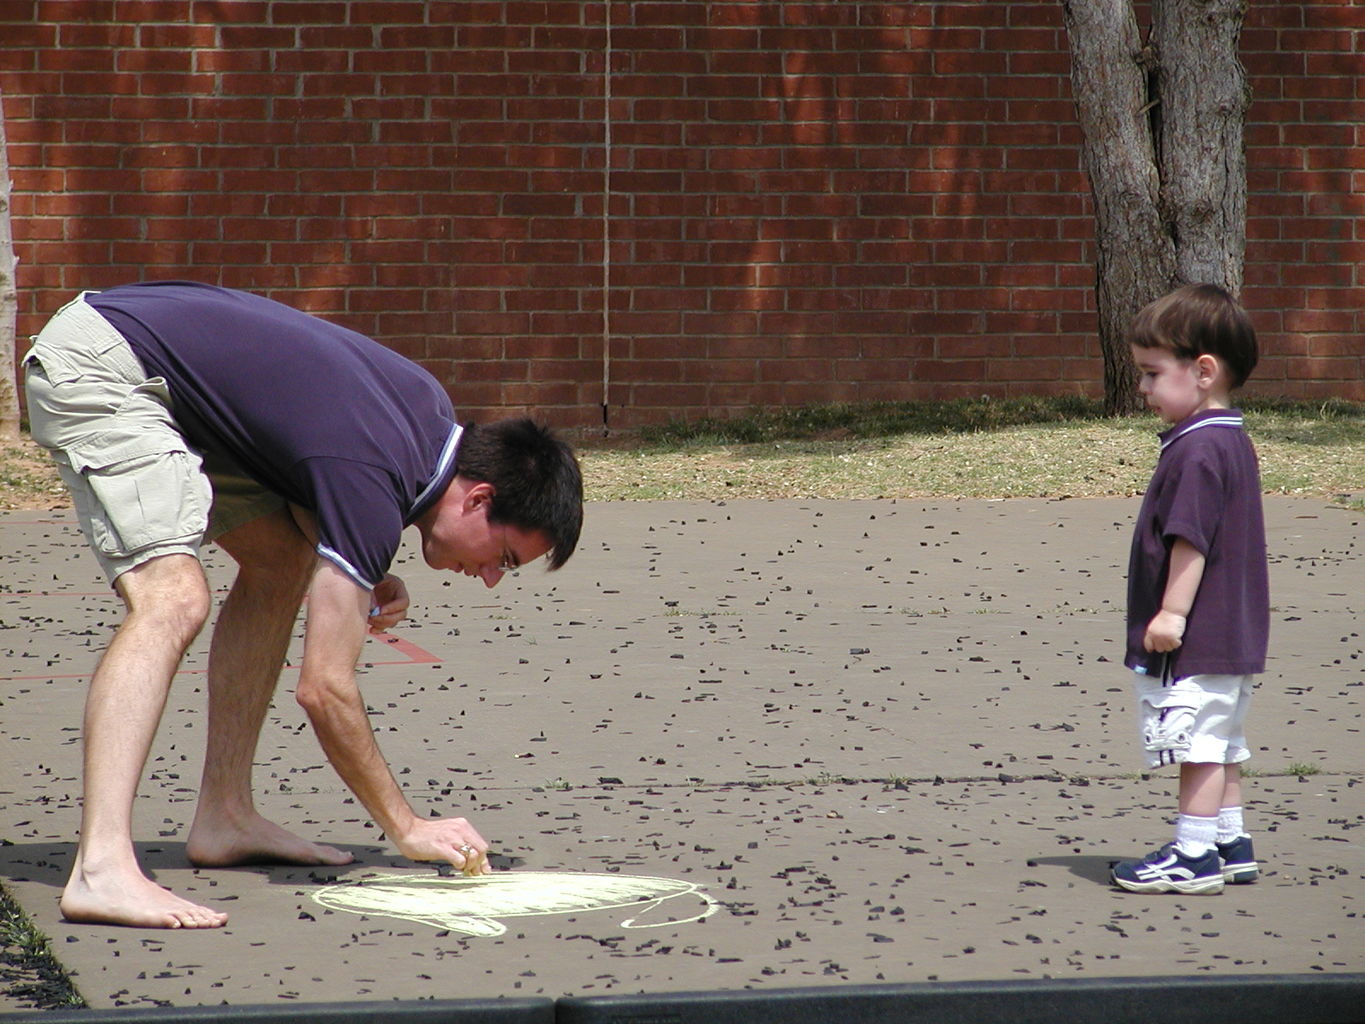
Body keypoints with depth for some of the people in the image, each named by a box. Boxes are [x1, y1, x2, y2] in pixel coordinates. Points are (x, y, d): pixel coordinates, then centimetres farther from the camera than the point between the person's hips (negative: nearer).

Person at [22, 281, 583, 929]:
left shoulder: (430, 411, 4)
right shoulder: (376, 482, -22)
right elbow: (324, 688, -22)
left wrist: (365, 575, 7)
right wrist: (407, 828, -11)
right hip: (99, 366, -11)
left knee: (282, 558, 12)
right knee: (172, 601, -24)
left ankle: (225, 817, 14)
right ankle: (101, 869, -35)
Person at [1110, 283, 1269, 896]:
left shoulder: (1198, 450, -18)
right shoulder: (1231, 442, 15)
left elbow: (1191, 540, -22)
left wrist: (1174, 611, -21)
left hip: (1195, 640, -11)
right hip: (1230, 634, 11)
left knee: (1199, 744, -6)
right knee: (1220, 744, 16)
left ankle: (1194, 856, -3)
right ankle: (1230, 845, 23)